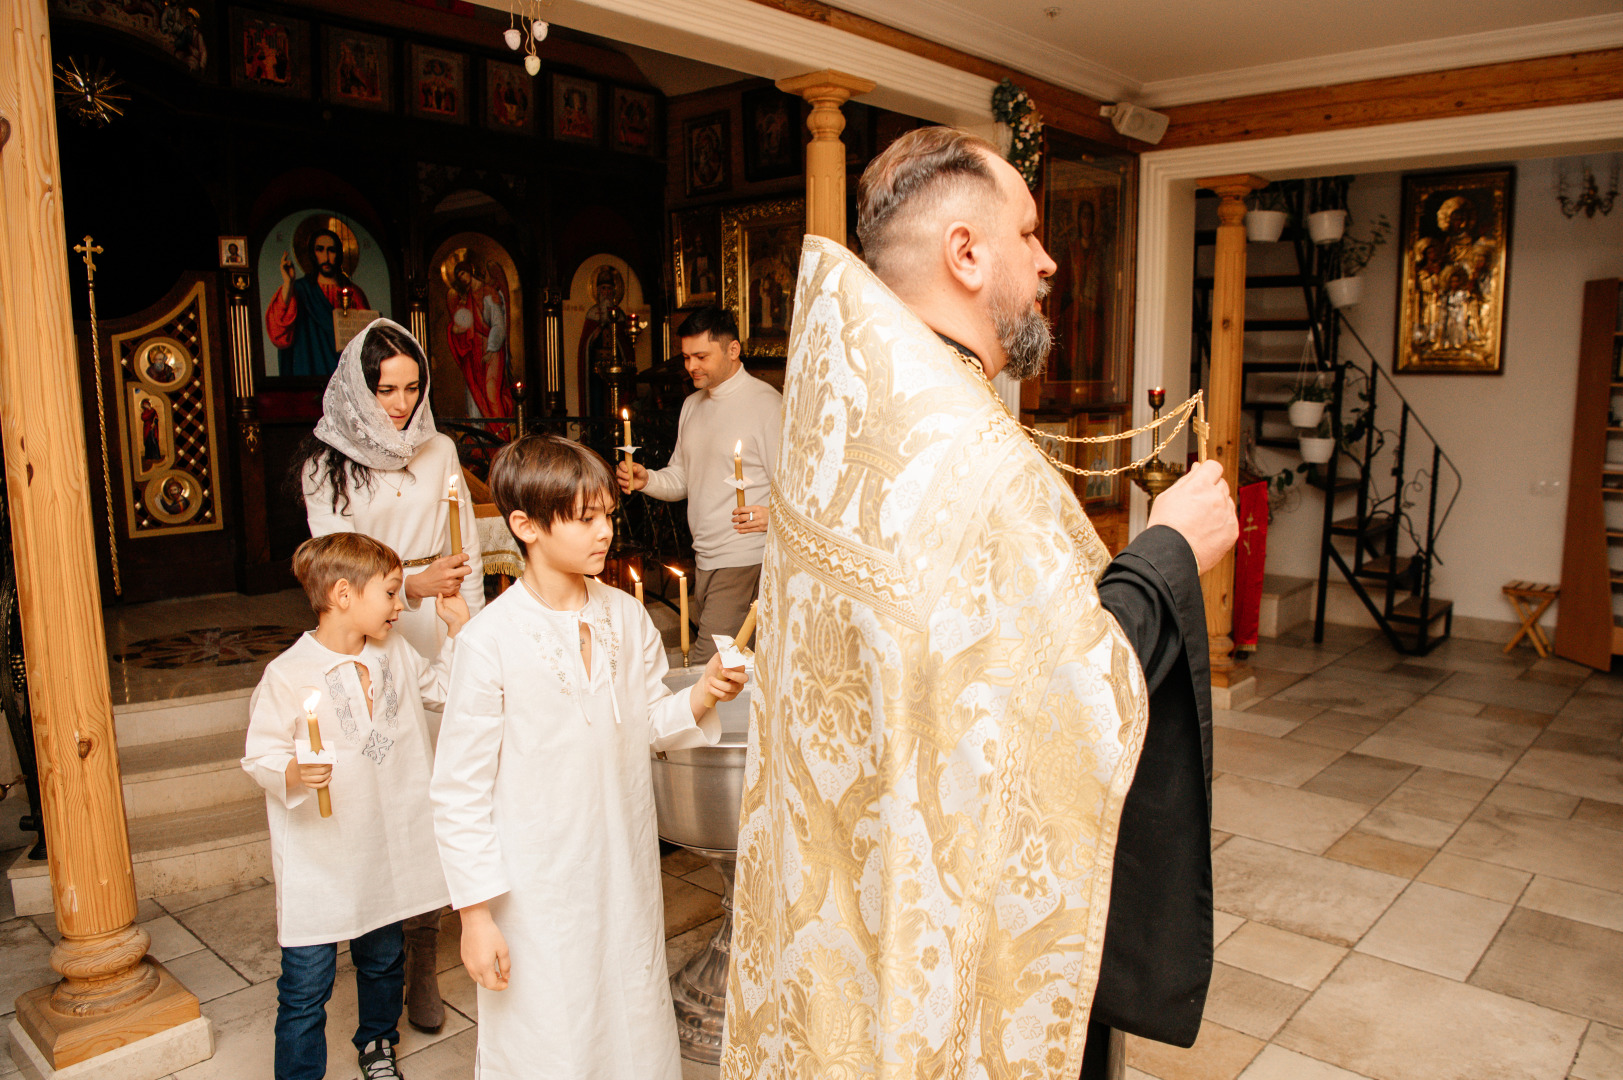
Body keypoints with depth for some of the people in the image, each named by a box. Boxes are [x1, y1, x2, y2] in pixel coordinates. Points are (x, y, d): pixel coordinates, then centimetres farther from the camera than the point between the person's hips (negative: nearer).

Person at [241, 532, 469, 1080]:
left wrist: (458, 627, 9)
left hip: (387, 849, 6)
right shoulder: (288, 674, -17)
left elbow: (443, 685, 19)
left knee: (384, 961, 23)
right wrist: (292, 774, -33)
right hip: (318, 857, -6)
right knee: (306, 984, 3)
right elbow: (261, 752, -13)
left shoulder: (396, 654, 2)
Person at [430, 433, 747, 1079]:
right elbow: (459, 790, -12)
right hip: (537, 892, -4)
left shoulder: (626, 617, -2)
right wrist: (475, 913, -11)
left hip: (626, 876, 5)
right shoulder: (492, 641, -18)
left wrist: (701, 695, -11)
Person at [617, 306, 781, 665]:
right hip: (704, 556, 8)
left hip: (744, 558, -8)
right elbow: (682, 477, 22)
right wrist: (646, 479, 2)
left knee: (705, 667, -14)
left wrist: (772, 514, -29)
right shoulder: (692, 405, 17)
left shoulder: (767, 404, -9)